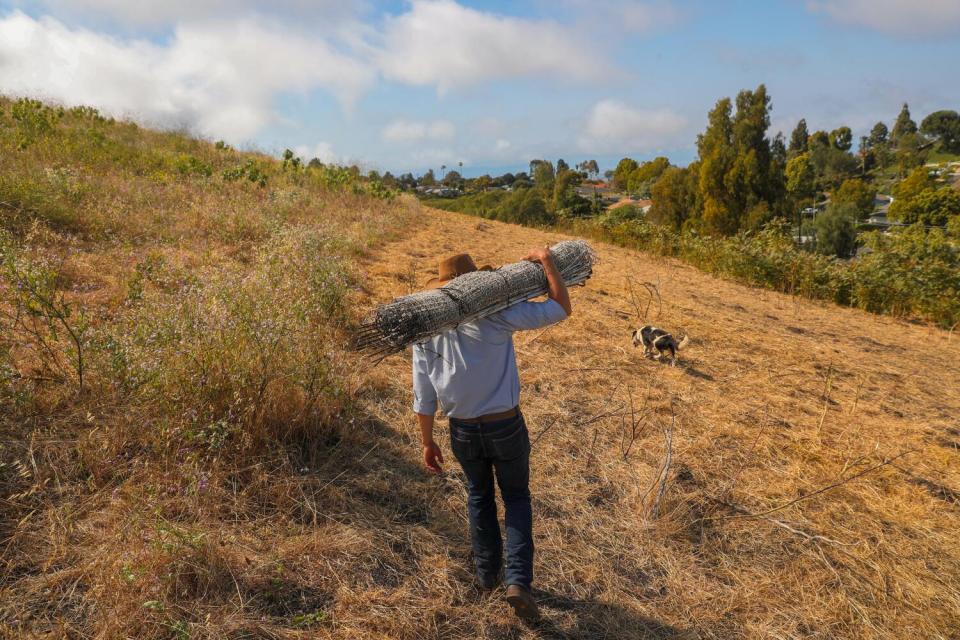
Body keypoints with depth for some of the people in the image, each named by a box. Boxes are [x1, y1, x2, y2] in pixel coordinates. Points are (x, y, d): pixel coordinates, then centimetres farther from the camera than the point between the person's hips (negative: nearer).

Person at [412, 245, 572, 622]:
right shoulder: (494, 314, -16)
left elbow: (423, 398, -1)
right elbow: (560, 309, -11)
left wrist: (427, 442, 9)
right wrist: (546, 261, -4)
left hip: (463, 432, 3)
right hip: (506, 426, -2)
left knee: (479, 497, 26)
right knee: (516, 497, 19)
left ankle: (488, 573, 36)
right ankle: (518, 580, 8)